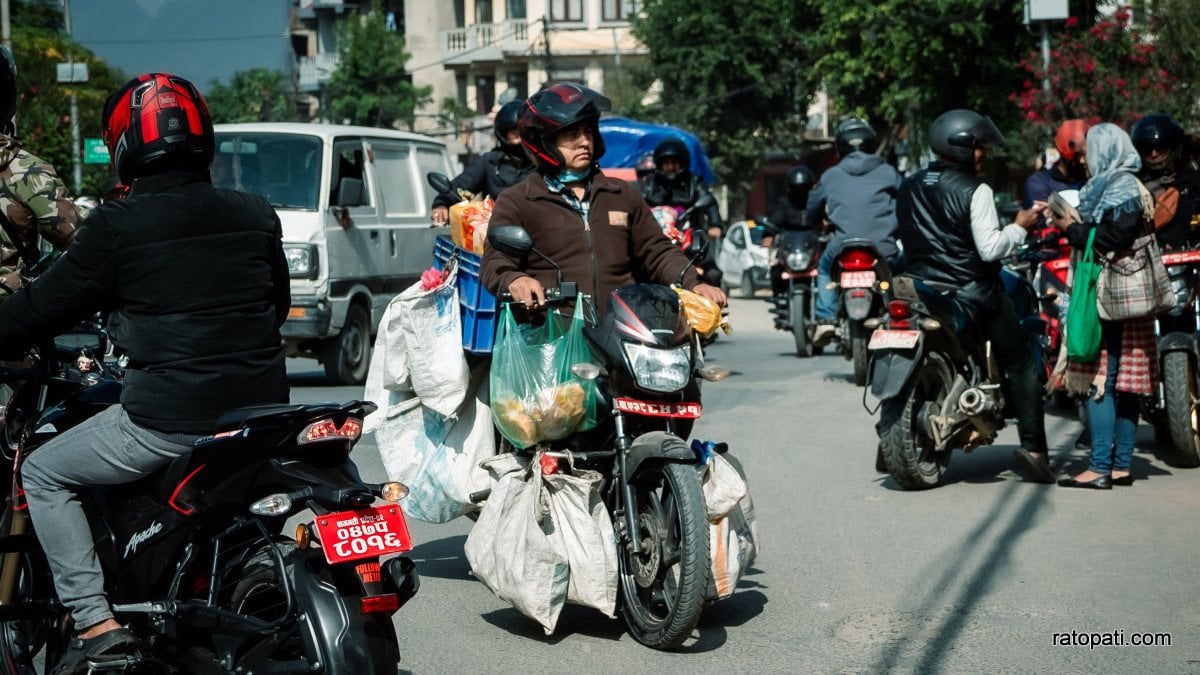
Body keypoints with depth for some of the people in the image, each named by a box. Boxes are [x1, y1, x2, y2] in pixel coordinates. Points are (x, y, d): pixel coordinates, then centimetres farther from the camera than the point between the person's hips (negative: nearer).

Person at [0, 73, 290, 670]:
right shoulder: (255, 215, 7)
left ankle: (95, 621, 3)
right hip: (260, 408, 6)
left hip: (169, 418, -6)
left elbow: (48, 302, -1)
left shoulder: (118, 227, -9)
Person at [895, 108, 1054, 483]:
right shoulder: (975, 191, -13)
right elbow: (990, 249, -18)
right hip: (971, 294, -6)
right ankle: (1033, 446, -4)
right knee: (1020, 363, 5)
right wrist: (1020, 226, -5)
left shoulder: (907, 187, 8)